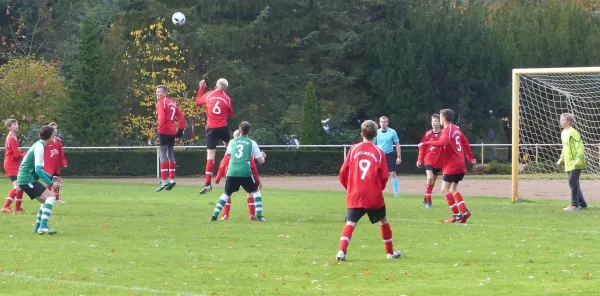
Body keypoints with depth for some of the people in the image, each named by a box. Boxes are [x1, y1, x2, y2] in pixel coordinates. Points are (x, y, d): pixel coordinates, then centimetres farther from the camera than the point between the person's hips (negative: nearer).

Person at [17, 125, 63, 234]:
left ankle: (38, 227, 20)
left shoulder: (38, 145, 16)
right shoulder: (40, 147, -14)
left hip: (24, 179, 10)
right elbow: (38, 170, -21)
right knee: (51, 196, -17)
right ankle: (43, 226, -26)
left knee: (45, 200, 17)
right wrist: (50, 183, -18)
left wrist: (51, 177, 21)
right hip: (27, 179, -10)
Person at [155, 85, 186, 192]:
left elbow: (161, 118, -19)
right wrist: (180, 129, 14)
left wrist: (160, 130, -17)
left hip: (165, 131, -8)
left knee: (163, 155, -9)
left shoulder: (161, 103, -7)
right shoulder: (172, 103, 18)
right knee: (170, 155, 16)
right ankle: (172, 179, 19)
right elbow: (181, 116, 15)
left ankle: (164, 180, -15)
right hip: (173, 132, 8)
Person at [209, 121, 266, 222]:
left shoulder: (232, 142, 13)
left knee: (226, 193, 19)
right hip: (245, 173, -2)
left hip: (231, 172, 2)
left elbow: (228, 153, 33)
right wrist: (263, 156, 30)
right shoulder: (252, 143, 5)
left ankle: (214, 215, 7)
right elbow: (261, 161, 7)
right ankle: (259, 216, 8)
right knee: (256, 191, 18)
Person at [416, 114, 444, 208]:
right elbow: (422, 147, 1)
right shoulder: (428, 134, -5)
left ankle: (426, 198, 31)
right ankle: (428, 200, -10)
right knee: (430, 178, -20)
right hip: (429, 159, -2)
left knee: (433, 181, 12)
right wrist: (420, 159, -1)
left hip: (439, 162, 2)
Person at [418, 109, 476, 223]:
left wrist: (426, 144, -27)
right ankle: (464, 211, 6)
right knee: (453, 189, 17)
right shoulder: (456, 129, 14)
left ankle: (456, 214, -10)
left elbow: (442, 142, -31)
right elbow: (465, 143, 22)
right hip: (460, 165, 9)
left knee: (445, 189, -4)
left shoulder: (447, 130, -13)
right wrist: (470, 157, 31)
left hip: (452, 166, -9)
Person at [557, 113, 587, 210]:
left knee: (573, 182, -11)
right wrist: (561, 159, 25)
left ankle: (574, 204, -8)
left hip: (575, 163, -9)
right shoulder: (563, 133, 15)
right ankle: (582, 203, 20)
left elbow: (580, 147, -18)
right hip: (568, 164, 9)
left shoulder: (573, 133, -14)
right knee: (574, 183, 12)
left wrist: (578, 159, -26)